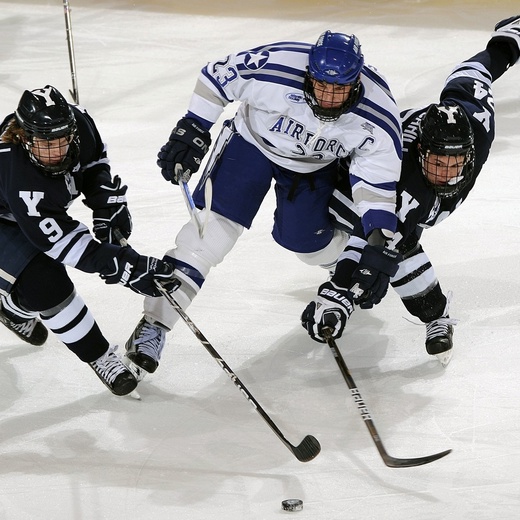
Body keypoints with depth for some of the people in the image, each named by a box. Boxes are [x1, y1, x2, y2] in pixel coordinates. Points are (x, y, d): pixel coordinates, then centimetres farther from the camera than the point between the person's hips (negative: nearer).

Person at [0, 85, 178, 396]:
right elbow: (60, 238, -42)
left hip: (40, 211, 7)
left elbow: (94, 160, -2)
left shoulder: (78, 122, -27)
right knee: (44, 283, -23)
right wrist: (124, 268, -45)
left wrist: (108, 206, -11)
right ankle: (100, 357, -7)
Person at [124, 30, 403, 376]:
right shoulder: (274, 67, -36)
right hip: (252, 141, -2)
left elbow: (379, 178, -20)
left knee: (308, 244, 7)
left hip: (314, 165, 2)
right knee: (215, 225, -14)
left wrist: (379, 240, -29)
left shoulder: (378, 117, -29)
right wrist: (192, 130, -20)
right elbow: (216, 77, -20)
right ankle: (155, 323, -13)